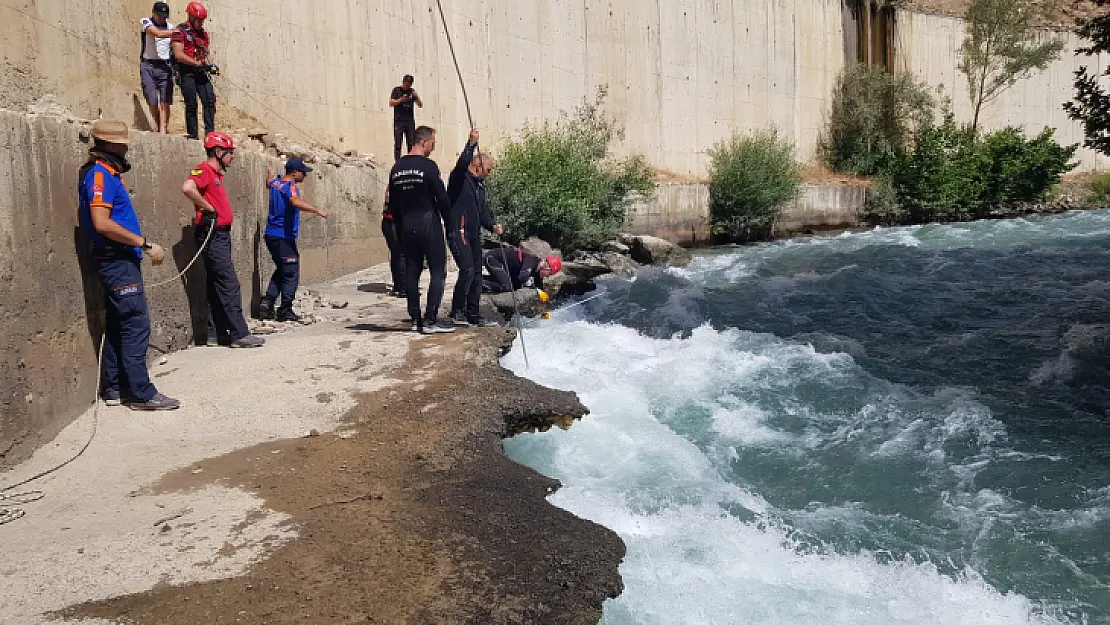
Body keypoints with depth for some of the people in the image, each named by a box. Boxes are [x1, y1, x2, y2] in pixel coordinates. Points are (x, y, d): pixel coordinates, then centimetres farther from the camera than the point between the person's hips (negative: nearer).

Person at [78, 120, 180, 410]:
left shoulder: (108, 174, 16)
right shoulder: (99, 175, -13)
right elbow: (102, 224, -24)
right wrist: (145, 244, -22)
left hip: (120, 261, 10)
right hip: (118, 261, -10)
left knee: (118, 326, 13)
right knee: (136, 325, -9)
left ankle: (115, 388, 20)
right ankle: (142, 393, -6)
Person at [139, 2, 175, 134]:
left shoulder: (171, 27, 11)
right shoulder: (145, 22, 2)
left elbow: (174, 49, 13)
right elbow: (158, 33, -19)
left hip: (165, 66, 2)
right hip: (148, 65, -2)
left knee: (165, 102, -9)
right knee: (152, 100, -4)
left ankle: (163, 130, -10)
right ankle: (158, 125, 16)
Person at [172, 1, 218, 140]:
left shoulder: (203, 33, 15)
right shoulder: (180, 31, -4)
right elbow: (178, 55, -13)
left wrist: (211, 65, 0)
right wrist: (199, 63, -17)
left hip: (201, 72, 5)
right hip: (187, 73, -5)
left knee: (210, 101, -9)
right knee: (191, 105, -2)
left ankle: (210, 133, -8)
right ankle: (192, 136, 5)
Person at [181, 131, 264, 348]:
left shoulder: (217, 173, 19)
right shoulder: (204, 170, -11)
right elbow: (187, 188, -30)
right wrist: (208, 208, -20)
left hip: (221, 234, 10)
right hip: (212, 234, -10)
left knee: (218, 286, 11)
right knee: (229, 284, -12)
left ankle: (223, 334, 16)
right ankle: (239, 334, -12)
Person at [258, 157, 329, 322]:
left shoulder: (276, 183, 12)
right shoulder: (290, 187, -14)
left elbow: (268, 182, 39)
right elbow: (295, 201, -36)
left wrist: (270, 173, 61)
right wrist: (318, 211, -41)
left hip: (271, 235, 9)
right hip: (284, 237, -9)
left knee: (281, 270, 19)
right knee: (291, 273, -3)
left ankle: (266, 304, 11)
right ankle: (285, 310, -2)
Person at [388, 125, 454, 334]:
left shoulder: (397, 168, 10)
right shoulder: (428, 166, -11)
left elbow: (393, 203, 14)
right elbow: (442, 198, -11)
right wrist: (450, 222, 1)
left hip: (406, 227, 7)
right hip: (428, 224, -7)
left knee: (411, 272, 10)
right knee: (438, 271, -2)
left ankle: (415, 319, 13)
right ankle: (430, 320, -8)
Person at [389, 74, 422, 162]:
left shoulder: (412, 91, 12)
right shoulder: (397, 90, 4)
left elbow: (421, 105, 9)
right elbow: (391, 103, -4)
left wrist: (416, 97, -9)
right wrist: (401, 100, -18)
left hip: (410, 121, 3)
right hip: (399, 121, -3)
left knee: (411, 144, 2)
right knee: (397, 144, -3)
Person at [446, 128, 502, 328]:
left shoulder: (480, 185, 22)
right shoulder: (460, 178, -3)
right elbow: (462, 164, -26)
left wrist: (492, 226, 3)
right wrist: (471, 144, -35)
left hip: (474, 234, 9)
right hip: (458, 231, -9)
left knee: (476, 273, 8)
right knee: (467, 270, -17)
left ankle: (474, 315, 15)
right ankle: (457, 312, -6)